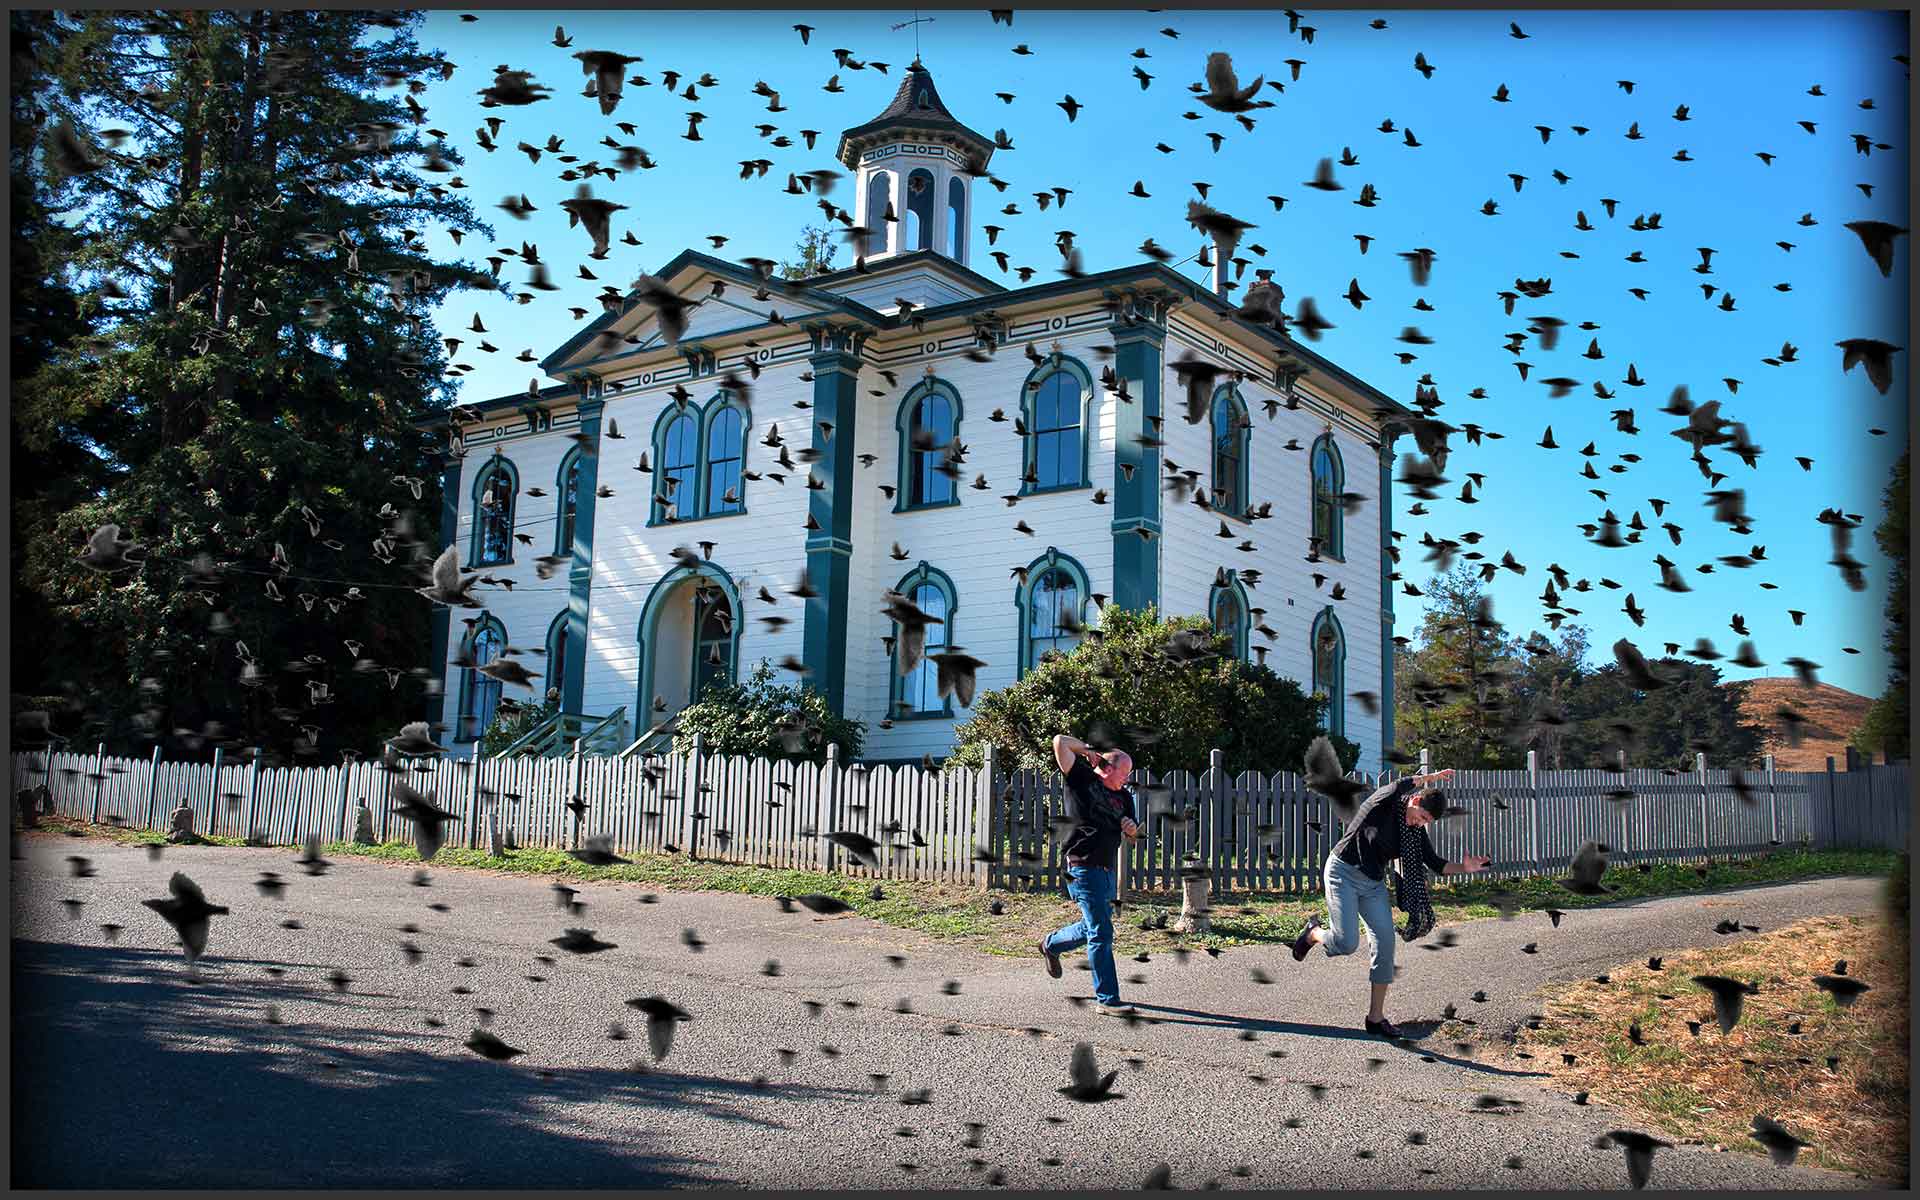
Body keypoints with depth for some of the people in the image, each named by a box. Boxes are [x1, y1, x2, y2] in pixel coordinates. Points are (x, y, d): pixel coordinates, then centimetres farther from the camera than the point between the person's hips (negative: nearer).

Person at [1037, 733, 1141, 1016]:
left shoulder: (1123, 797, 14)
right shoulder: (1083, 779, -4)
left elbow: (1130, 836, 21)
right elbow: (1060, 742, -12)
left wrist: (1131, 830, -1)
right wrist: (1088, 750, -1)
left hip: (1106, 870, 8)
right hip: (1083, 867, -8)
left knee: (1094, 927, 21)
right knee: (1101, 934, -9)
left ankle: (1051, 944, 47)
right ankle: (1107, 999, -5)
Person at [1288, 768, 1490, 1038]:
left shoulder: (1417, 833, 4)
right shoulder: (1385, 803, -15)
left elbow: (1436, 864, 4)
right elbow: (1399, 787, -36)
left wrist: (1463, 867, -12)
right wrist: (1431, 778, -24)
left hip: (1374, 884, 7)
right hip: (1344, 873, -7)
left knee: (1385, 946, -1)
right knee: (1347, 943, -19)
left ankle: (1376, 1017, 10)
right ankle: (1314, 933, 18)